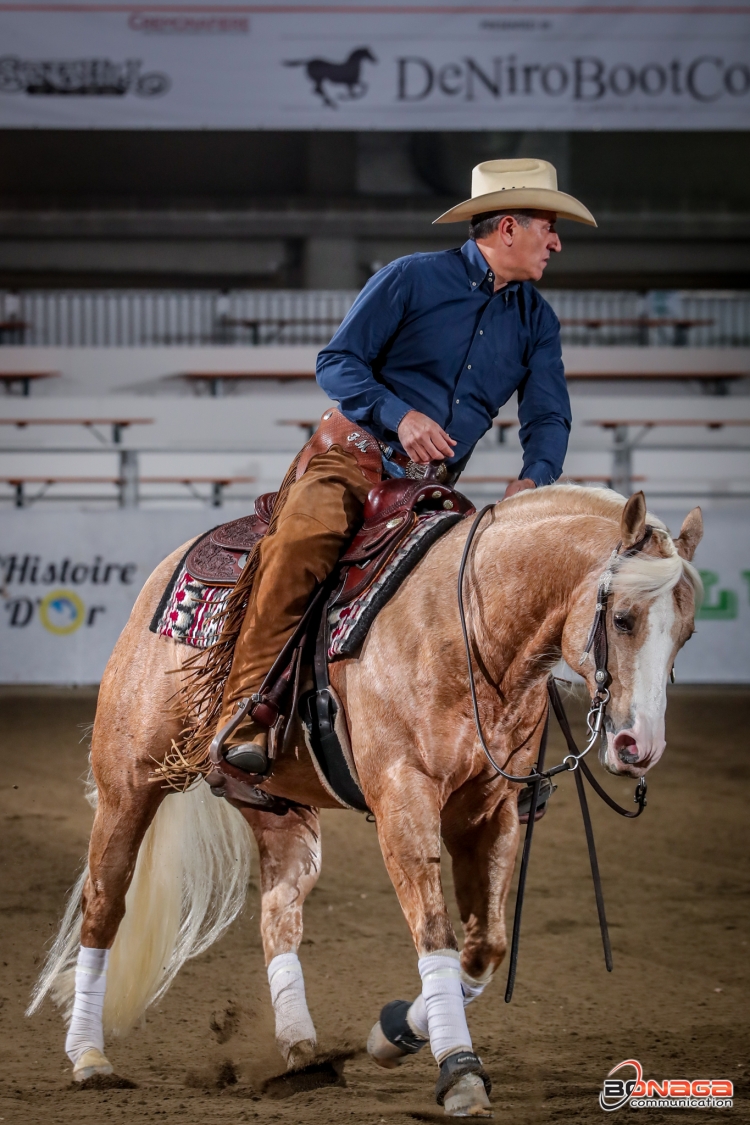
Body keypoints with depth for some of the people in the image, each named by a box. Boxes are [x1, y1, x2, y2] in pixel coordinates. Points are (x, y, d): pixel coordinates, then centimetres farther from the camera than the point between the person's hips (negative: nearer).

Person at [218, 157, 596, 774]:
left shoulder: (538, 321, 12)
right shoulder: (414, 278, -3)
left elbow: (548, 416, 5)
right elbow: (337, 362, -4)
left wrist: (534, 478, -17)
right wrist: (399, 414, -21)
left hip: (432, 488, 6)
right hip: (355, 454, -5)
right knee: (298, 547, -32)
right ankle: (246, 718, -36)